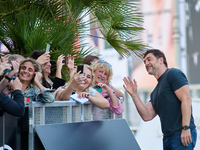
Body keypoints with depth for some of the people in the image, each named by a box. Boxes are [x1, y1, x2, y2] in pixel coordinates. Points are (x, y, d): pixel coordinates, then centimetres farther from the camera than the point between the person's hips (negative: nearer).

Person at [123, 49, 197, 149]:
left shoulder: (173, 73, -1)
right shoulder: (155, 92, 24)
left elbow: (186, 99, -12)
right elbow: (147, 116, 14)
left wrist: (186, 128, -21)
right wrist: (134, 95, 7)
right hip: (168, 137, 8)